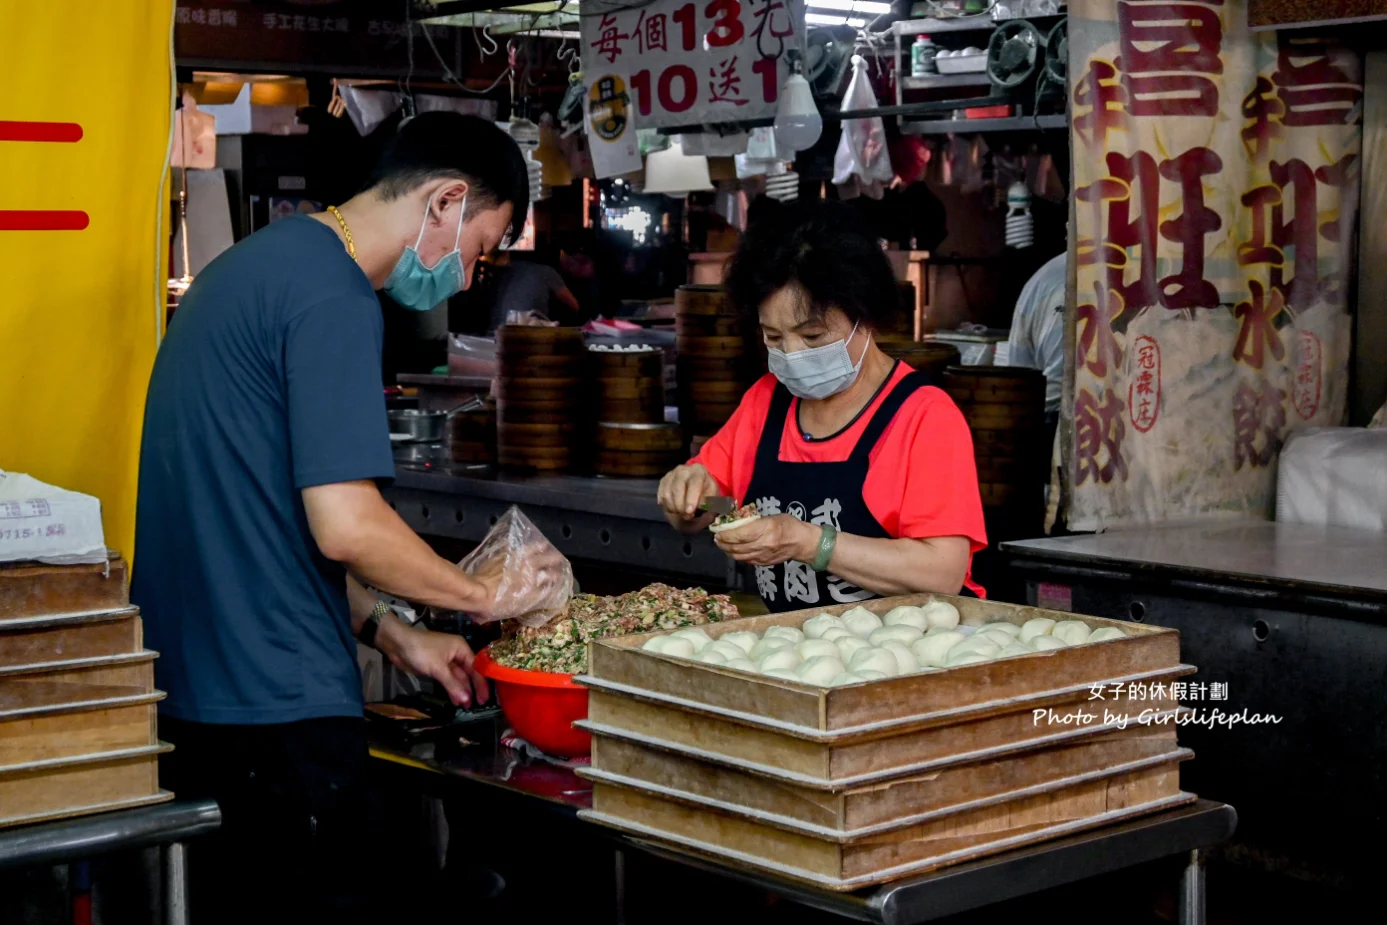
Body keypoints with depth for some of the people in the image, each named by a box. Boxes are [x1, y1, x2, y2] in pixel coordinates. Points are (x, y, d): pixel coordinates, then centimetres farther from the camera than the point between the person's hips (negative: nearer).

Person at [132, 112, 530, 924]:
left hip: (184, 692, 10)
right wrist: (488, 595, -7)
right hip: (278, 703, -10)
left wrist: (391, 634, 16)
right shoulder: (334, 299, -16)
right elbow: (345, 526, -23)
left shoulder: (259, 262, 16)